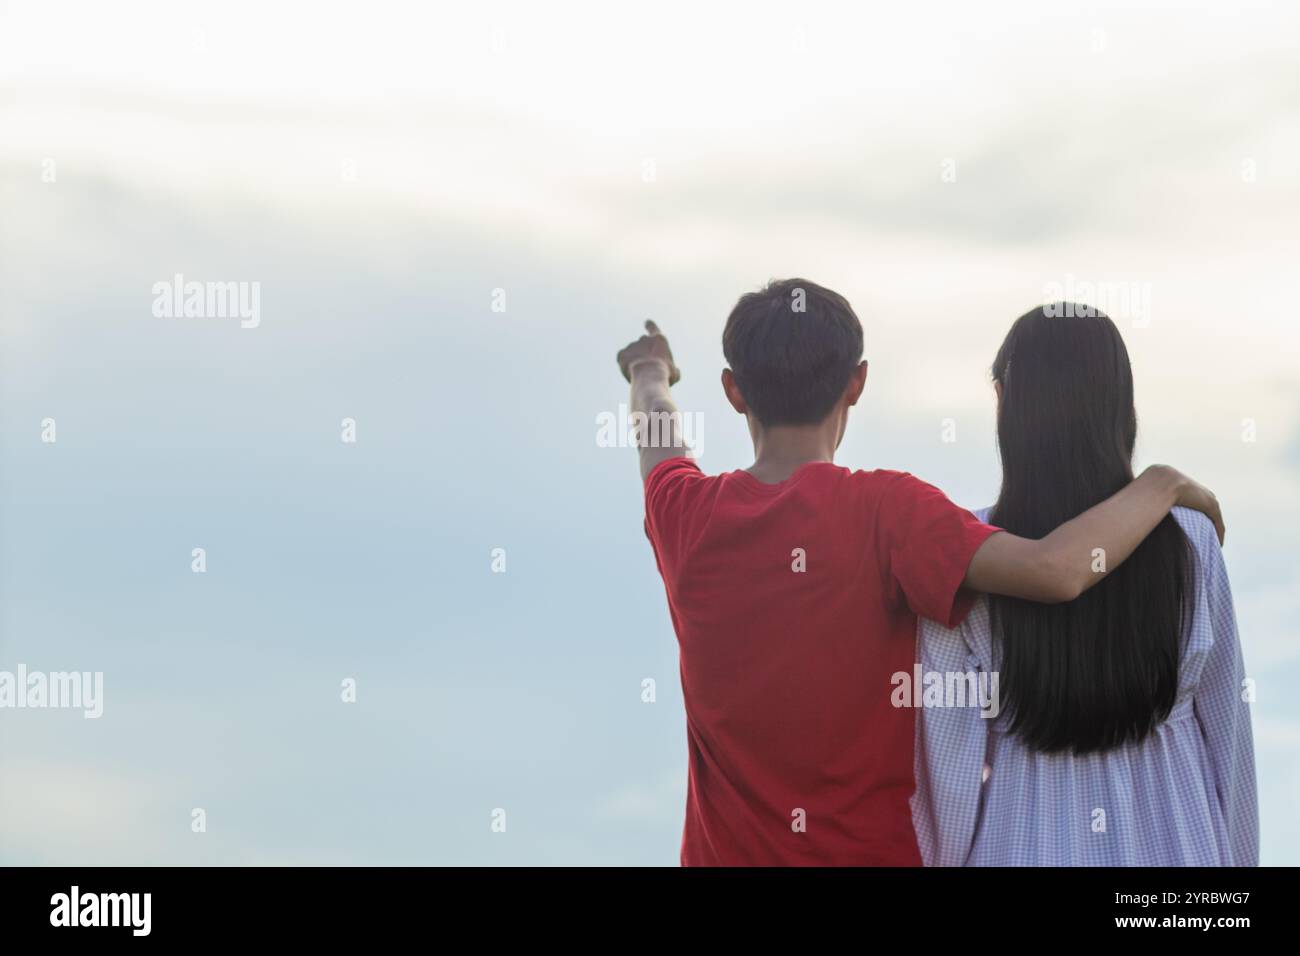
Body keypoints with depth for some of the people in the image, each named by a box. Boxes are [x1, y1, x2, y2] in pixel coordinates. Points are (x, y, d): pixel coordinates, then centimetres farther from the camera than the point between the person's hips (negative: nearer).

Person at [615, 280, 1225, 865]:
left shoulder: (684, 516, -6)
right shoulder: (885, 511, -18)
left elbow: (656, 436, 17)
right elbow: (1052, 570, -30)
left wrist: (650, 374, 40)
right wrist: (1160, 487, -13)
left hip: (728, 850, 3)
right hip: (876, 848, -3)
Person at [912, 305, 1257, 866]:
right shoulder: (1190, 544, -8)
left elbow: (951, 754, -9)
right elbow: (1226, 727, 0)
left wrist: (947, 860, 4)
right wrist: (1234, 858, 11)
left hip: (1022, 843, -1)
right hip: (1170, 839, 1)